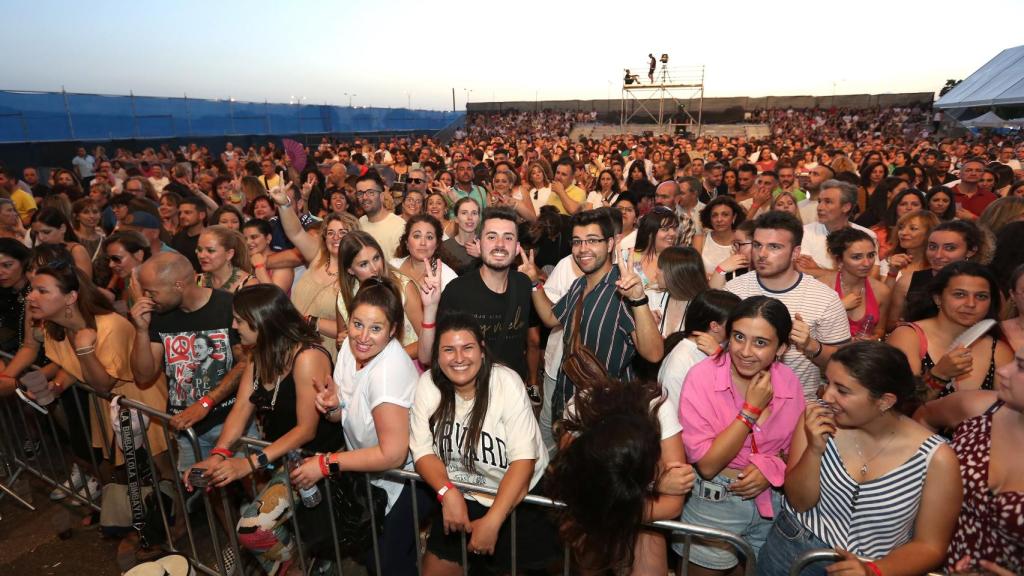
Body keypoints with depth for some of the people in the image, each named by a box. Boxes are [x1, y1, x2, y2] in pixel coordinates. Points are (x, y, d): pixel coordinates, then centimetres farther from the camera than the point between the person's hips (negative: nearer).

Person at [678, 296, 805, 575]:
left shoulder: (789, 382, -8)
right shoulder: (701, 377, -21)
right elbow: (707, 465, -22)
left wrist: (772, 467, -16)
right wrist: (751, 410, -25)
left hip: (772, 502, 4)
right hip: (713, 504, -4)